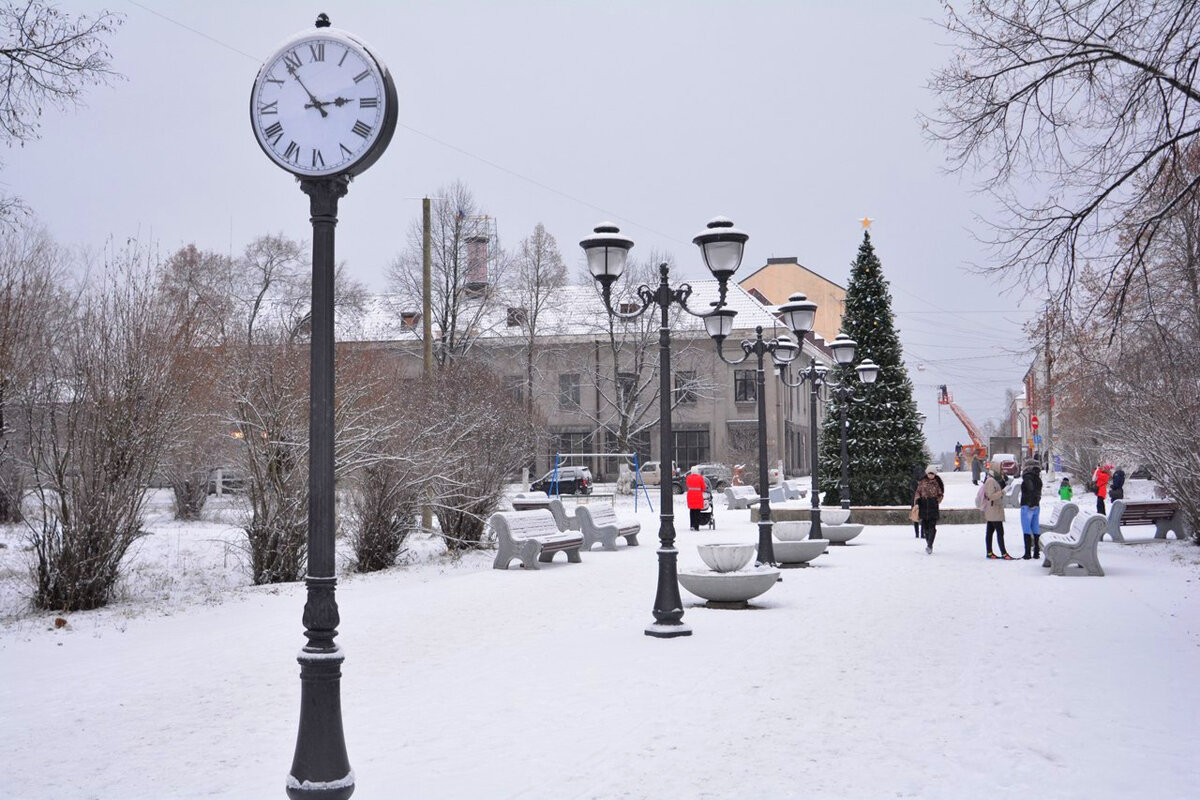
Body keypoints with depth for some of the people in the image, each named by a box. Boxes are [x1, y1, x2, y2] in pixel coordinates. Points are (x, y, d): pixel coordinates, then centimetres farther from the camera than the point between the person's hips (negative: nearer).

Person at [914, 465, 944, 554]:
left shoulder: (937, 483, 4)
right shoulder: (922, 482, 7)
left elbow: (941, 494, 13)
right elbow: (918, 492, 9)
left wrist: (937, 501, 0)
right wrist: (917, 502, -2)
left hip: (933, 507, -2)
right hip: (923, 506, 2)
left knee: (932, 527, -10)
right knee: (925, 527, 6)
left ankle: (929, 546, -15)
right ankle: (929, 544, 18)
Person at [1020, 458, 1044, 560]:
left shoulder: (1028, 477, -12)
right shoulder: (1038, 479, 12)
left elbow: (1031, 489, -26)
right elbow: (1038, 493, 12)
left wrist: (1031, 503, -22)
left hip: (1027, 506, -8)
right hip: (1037, 507, 8)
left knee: (1026, 530, -4)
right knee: (1035, 529, 12)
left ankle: (1027, 553, -6)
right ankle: (1037, 552, 14)